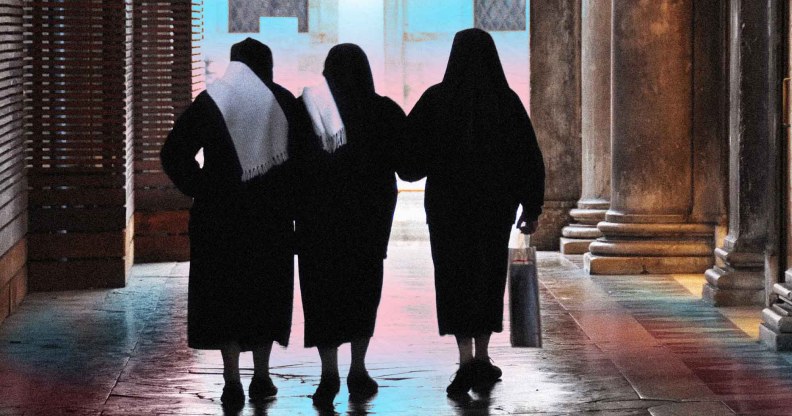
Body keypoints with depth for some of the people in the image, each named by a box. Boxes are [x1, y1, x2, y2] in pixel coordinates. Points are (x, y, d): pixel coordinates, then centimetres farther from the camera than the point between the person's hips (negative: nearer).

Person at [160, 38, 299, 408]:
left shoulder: (210, 101, -2)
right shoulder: (283, 101, 0)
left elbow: (174, 154, -7)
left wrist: (200, 189, 2)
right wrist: (289, 201, 5)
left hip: (219, 213, -1)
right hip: (272, 215, 1)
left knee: (223, 294, 4)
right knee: (266, 291, 13)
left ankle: (232, 381, -2)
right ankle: (261, 377, 15)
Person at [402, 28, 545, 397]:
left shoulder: (436, 99, -7)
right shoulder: (507, 101, -5)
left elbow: (406, 149, -7)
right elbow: (530, 159, -5)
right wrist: (532, 208, 3)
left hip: (448, 203, -1)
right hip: (495, 204, 1)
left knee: (455, 280, 3)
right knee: (488, 277, 15)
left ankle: (467, 360, -13)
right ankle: (482, 361, 16)